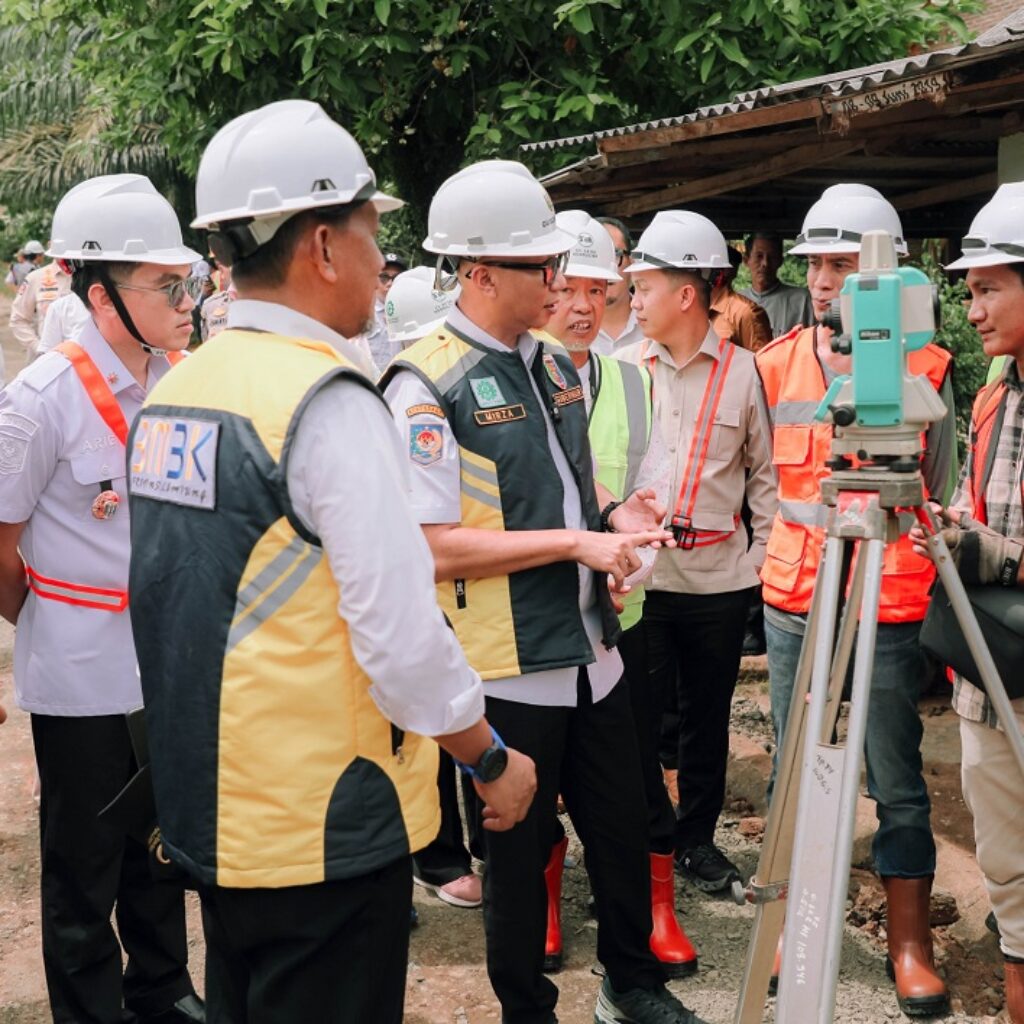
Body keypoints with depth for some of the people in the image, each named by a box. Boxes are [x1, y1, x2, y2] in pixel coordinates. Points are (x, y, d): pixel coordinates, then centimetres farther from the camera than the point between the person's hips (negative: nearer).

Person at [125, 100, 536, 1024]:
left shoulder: (170, 394, 5)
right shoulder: (328, 403, -20)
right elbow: (400, 630, -22)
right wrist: (492, 759, -7)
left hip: (208, 808, 8)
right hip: (324, 829, -8)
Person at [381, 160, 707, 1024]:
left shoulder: (556, 367, 9)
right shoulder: (426, 384, -15)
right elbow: (435, 545, -20)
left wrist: (612, 521, -1)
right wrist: (576, 540, -20)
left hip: (591, 650, 7)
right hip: (508, 663, -7)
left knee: (622, 829, 18)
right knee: (519, 847, 10)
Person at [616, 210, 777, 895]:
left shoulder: (743, 371, -1)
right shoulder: (622, 369, 3)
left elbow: (765, 473, 6)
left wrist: (765, 555, 1)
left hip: (721, 575, 0)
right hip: (641, 573, 0)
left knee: (708, 713, 12)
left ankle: (698, 836, 28)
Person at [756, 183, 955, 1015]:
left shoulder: (926, 370, -3)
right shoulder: (777, 365, 5)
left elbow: (944, 496, 1)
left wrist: (942, 609, -2)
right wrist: (768, 570, 3)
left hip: (892, 606, -3)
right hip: (794, 602, 3)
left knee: (898, 782, 4)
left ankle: (911, 945, 17)